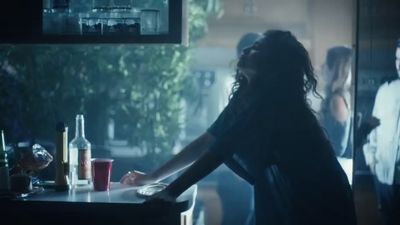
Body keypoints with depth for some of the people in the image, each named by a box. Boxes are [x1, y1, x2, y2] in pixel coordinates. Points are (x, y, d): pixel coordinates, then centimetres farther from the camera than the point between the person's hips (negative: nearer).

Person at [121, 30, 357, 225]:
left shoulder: (272, 101, -22)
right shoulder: (246, 98, 4)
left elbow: (220, 150, -25)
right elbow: (205, 143, 8)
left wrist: (172, 191, -24)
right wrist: (151, 178, 8)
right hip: (286, 204, 8)